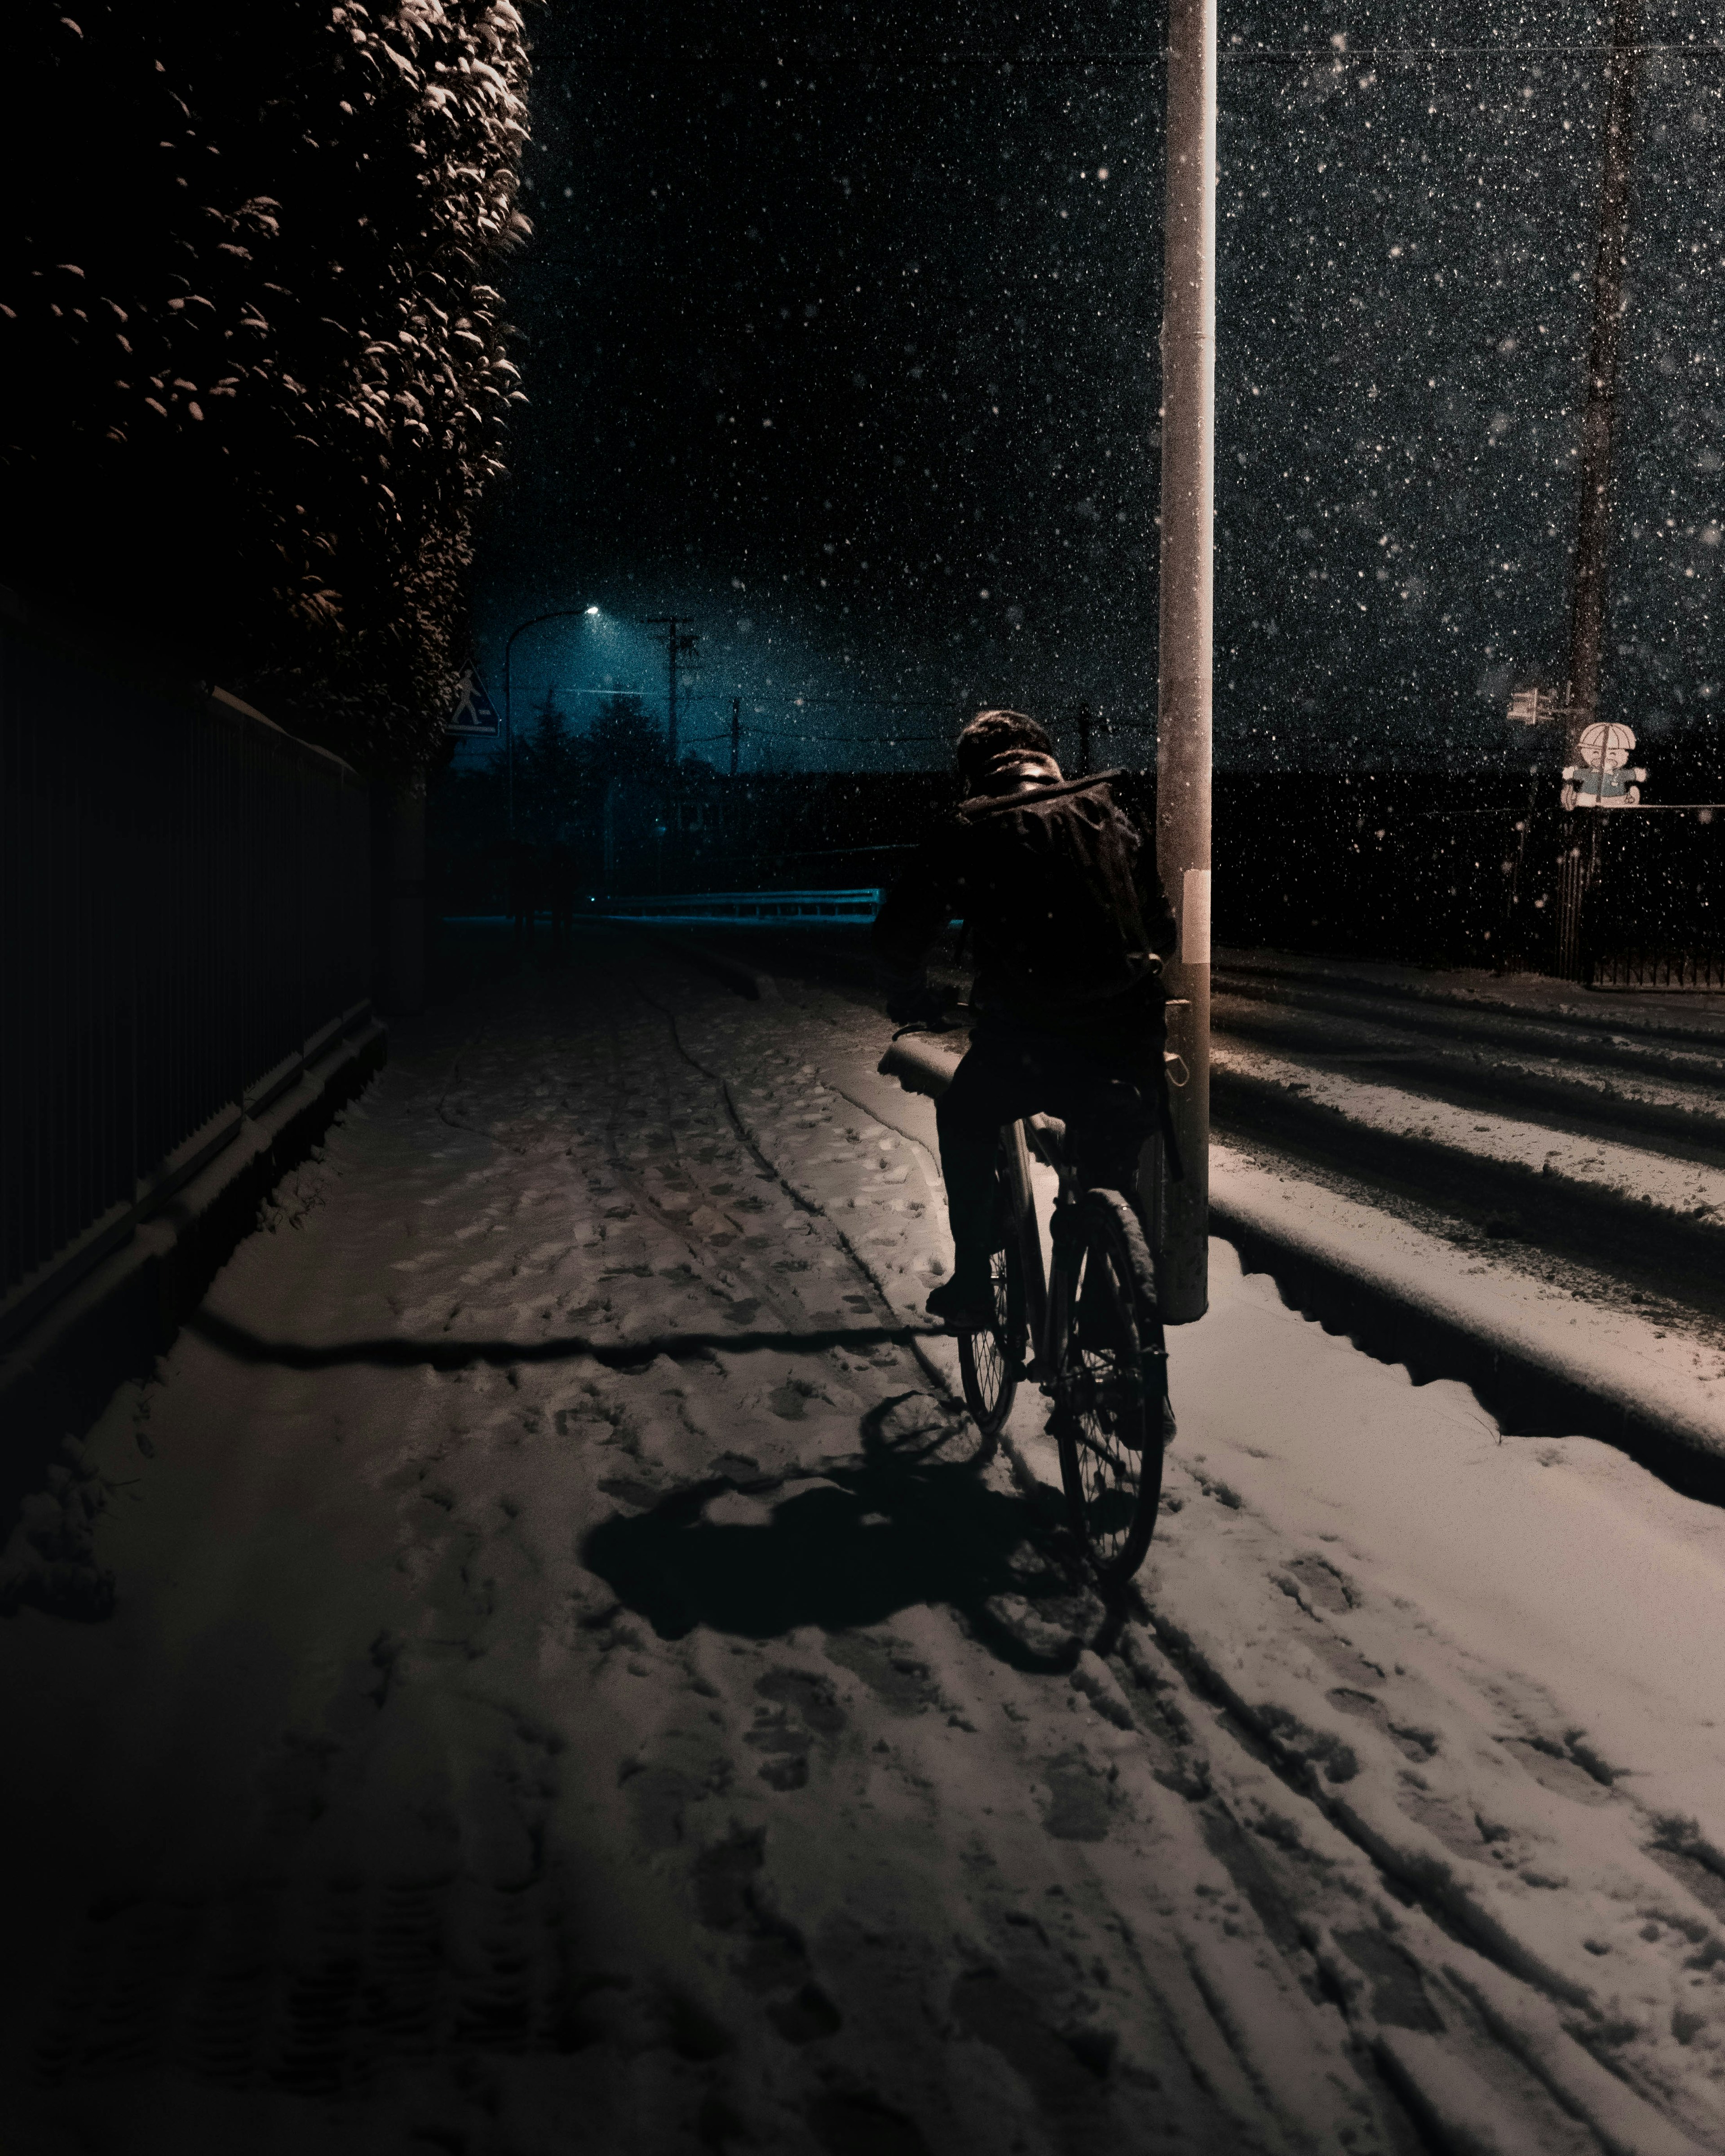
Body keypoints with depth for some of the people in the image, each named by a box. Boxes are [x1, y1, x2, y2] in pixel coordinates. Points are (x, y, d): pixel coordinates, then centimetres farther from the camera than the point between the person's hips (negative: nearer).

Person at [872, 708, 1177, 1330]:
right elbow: (1161, 926, 18)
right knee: (1111, 1176, 27)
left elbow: (898, 935, 4)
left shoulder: (969, 833, 5)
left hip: (1025, 1044, -3)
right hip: (1129, 1042, 3)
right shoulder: (1110, 816, 15)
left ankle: (971, 1288, 28)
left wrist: (914, 1001, 24)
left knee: (965, 1126, 27)